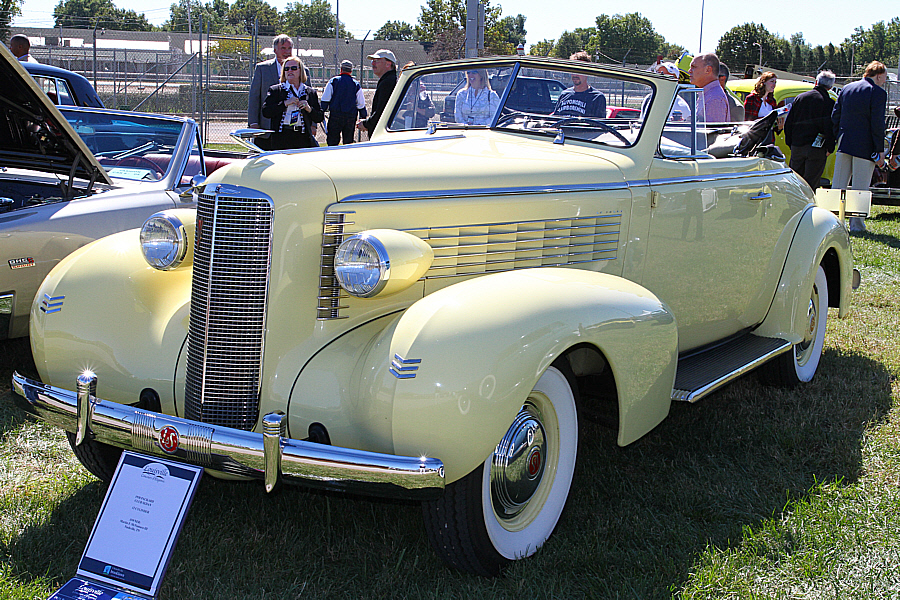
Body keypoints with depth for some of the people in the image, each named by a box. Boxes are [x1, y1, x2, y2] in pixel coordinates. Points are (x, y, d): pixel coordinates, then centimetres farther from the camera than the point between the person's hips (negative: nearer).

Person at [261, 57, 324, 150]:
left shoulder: (310, 92, 16)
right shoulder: (275, 90, 11)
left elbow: (319, 118, 16)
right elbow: (265, 112, -2)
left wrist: (309, 109, -3)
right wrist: (285, 103, -8)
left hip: (303, 138, 2)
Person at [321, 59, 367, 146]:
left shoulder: (333, 81, 1)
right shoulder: (356, 84, 6)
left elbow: (325, 99, -2)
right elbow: (361, 104, 6)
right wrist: (363, 118, 14)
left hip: (335, 115, -2)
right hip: (351, 117, 2)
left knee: (332, 142, 0)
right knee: (349, 141, 8)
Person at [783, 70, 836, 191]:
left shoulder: (799, 98, 6)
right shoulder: (829, 103, -7)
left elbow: (788, 123, 9)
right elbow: (830, 128, -12)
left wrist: (790, 143, 15)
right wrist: (830, 148, -3)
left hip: (797, 146, 4)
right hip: (816, 149, -4)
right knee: (811, 183, -1)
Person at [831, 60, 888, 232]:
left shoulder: (846, 89, 11)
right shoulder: (878, 92, -8)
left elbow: (835, 116, 12)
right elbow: (877, 123, -12)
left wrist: (835, 141, 17)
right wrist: (880, 150, -8)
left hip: (844, 145, 5)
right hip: (864, 147, -5)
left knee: (838, 185, 9)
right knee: (860, 188, 0)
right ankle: (856, 224, 3)